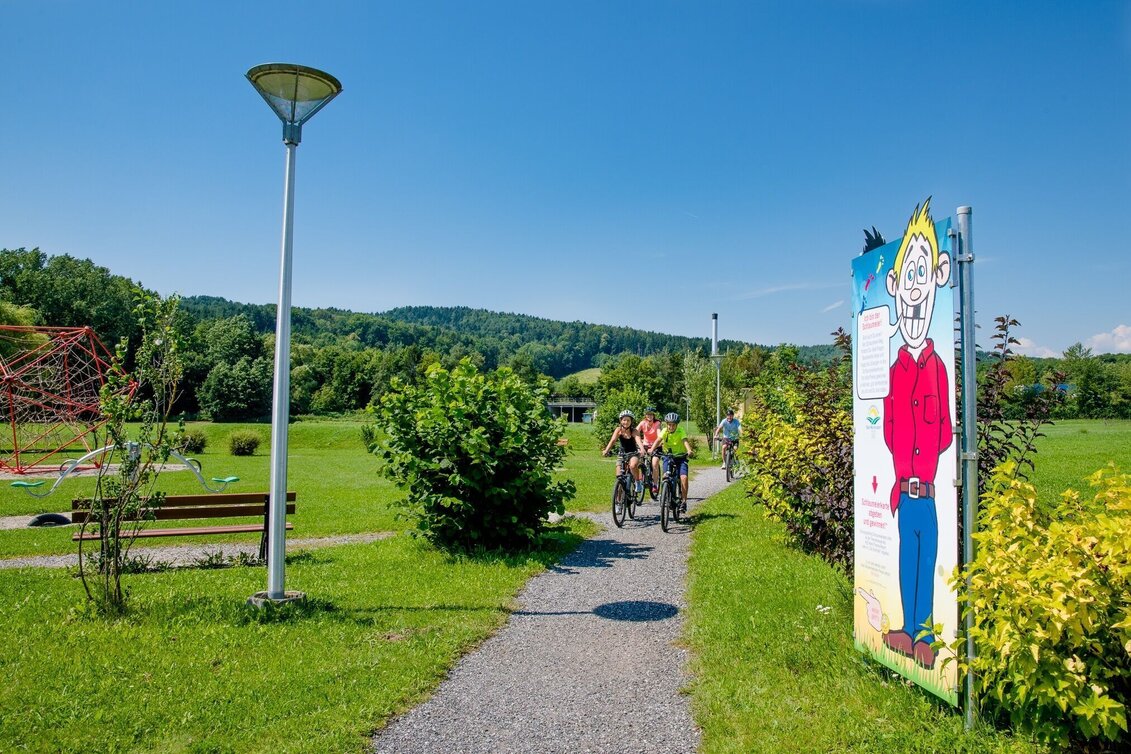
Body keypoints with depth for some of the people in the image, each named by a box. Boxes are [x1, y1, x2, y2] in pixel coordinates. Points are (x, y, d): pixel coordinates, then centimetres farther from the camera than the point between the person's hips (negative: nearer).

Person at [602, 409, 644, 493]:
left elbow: (638, 440, -36)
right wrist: (606, 450, -43)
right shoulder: (618, 430, -12)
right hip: (622, 453, 3)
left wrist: (642, 449, -57)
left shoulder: (634, 431, -17)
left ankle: (638, 482, -9)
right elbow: (612, 440, -26)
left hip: (633, 453, -3)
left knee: (633, 465, -35)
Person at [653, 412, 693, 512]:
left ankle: (684, 501, -6)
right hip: (668, 456, 2)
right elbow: (658, 440, -26)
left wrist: (689, 451, -54)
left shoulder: (681, 431, -18)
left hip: (681, 456, -2)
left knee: (684, 478, -18)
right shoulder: (664, 431, -11)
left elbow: (685, 441, -34)